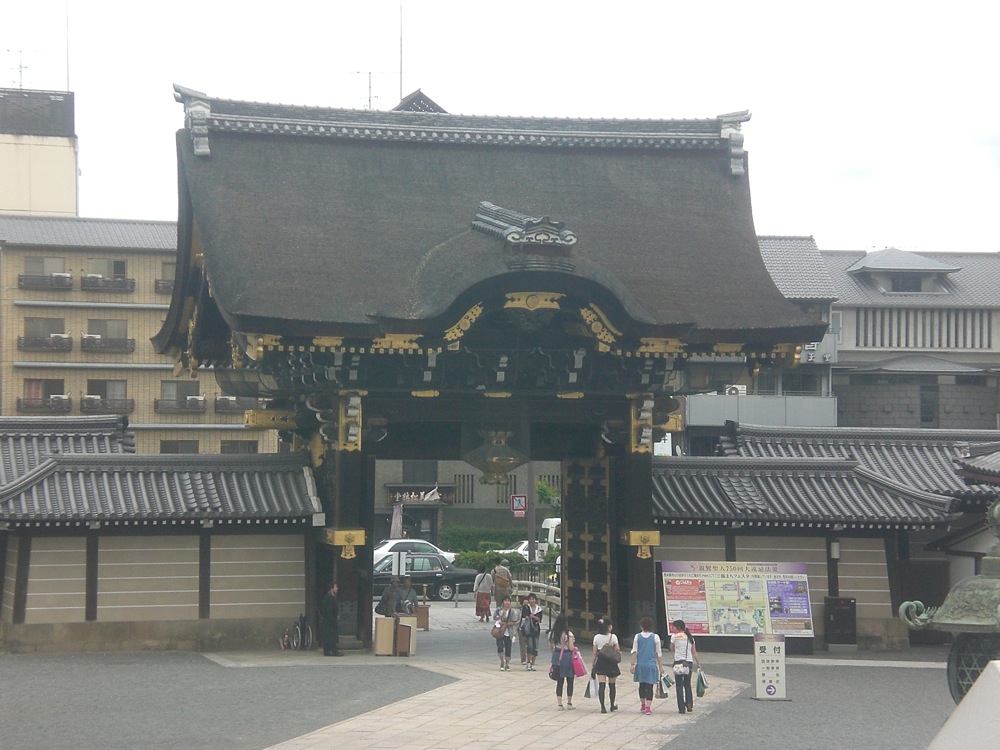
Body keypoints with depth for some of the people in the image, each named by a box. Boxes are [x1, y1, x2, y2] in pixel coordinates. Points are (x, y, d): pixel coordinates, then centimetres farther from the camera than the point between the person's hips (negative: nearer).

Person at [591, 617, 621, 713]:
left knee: (601, 685, -4)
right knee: (612, 685, 13)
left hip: (600, 662, 2)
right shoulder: (613, 637, -7)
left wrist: (592, 665, 9)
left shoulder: (596, 637, 2)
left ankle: (602, 707, -14)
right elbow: (617, 650, -12)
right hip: (611, 662, -2)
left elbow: (594, 653, 3)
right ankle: (612, 706, 25)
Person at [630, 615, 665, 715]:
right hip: (651, 665, -2)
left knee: (642, 685, 17)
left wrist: (632, 664, 2)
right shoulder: (655, 637, -2)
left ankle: (643, 705, 28)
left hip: (640, 665, 2)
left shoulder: (637, 637, 0)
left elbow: (634, 651, -2)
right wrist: (661, 666, 5)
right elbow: (659, 653, -1)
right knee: (649, 686, -1)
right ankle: (648, 707, -9)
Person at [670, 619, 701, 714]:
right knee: (687, 685, 17)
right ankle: (689, 705, 9)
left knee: (679, 686, 0)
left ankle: (681, 708, -2)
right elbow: (694, 652, 9)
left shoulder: (675, 636, -3)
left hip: (678, 662, -4)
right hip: (689, 662, 4)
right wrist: (699, 664, 11)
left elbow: (672, 649, 9)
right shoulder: (690, 637, 11)